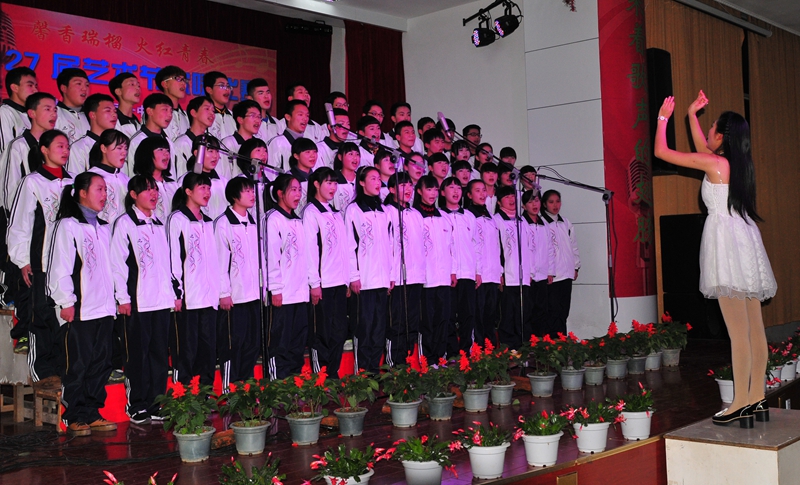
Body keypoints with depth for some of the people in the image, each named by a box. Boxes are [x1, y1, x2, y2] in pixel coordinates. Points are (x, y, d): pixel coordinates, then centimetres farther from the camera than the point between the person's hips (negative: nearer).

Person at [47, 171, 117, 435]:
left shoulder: (103, 227, 18)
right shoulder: (67, 225, -4)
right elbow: (59, 267, -9)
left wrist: (114, 299, 14)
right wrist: (66, 302, -13)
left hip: (103, 307, 7)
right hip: (79, 310, -7)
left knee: (101, 363, 8)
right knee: (78, 364, -1)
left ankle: (92, 414, 16)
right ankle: (75, 418, 8)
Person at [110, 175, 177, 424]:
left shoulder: (159, 224, 16)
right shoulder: (124, 223, -3)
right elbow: (117, 262, -7)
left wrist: (174, 293, 12)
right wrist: (123, 298, -11)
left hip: (162, 300, 6)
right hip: (137, 301, -5)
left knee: (160, 352, 7)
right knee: (138, 354, 1)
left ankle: (155, 405, 15)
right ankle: (137, 406, 10)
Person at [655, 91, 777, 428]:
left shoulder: (714, 163, -10)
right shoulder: (738, 162, 12)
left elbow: (661, 152, -2)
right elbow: (701, 147, 32)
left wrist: (663, 117, 12)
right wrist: (691, 114, 37)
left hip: (726, 240, -9)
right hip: (746, 239, 9)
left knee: (738, 332, -8)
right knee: (755, 329, 8)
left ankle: (741, 404, -5)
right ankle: (757, 398, 15)